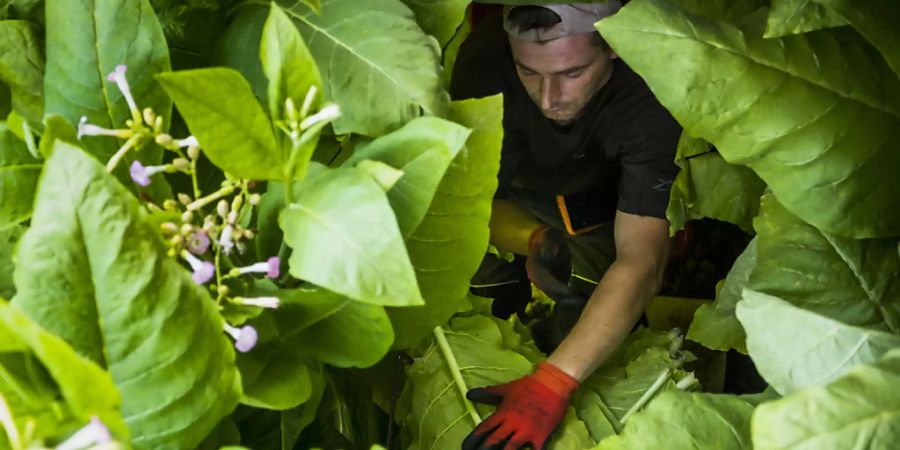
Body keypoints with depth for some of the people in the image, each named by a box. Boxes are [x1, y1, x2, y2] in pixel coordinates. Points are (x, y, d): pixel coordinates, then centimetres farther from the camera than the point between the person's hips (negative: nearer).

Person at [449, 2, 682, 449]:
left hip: (602, 220, -2)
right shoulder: (486, 55, -31)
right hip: (514, 211, 2)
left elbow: (641, 264, -44)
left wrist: (552, 383, -53)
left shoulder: (650, 97, -37)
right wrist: (534, 240, -38)